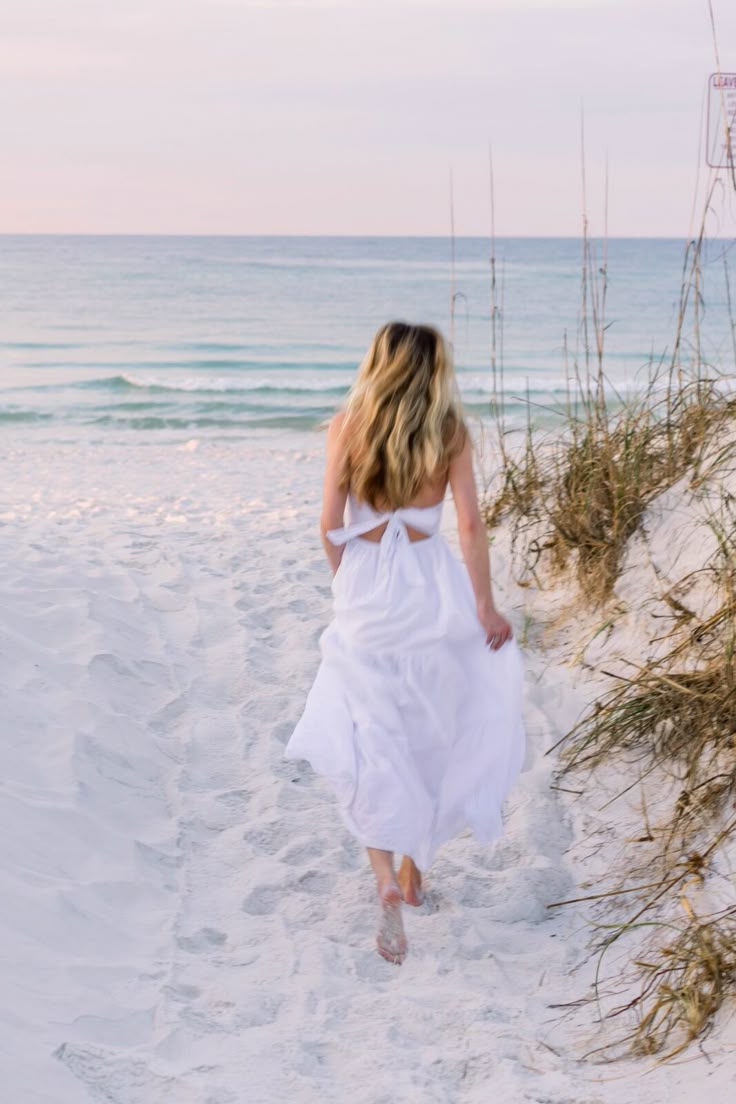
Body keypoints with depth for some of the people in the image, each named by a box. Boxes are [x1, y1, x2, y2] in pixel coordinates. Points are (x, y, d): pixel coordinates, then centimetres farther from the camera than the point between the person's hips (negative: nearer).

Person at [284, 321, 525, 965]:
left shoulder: (347, 426, -2)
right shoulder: (450, 432, -2)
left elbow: (330, 525, -3)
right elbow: (470, 524, -7)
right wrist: (485, 607, 0)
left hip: (365, 589, -1)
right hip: (432, 585, 1)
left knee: (369, 739, 5)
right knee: (430, 735, 17)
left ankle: (386, 877, -11)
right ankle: (415, 868, 28)